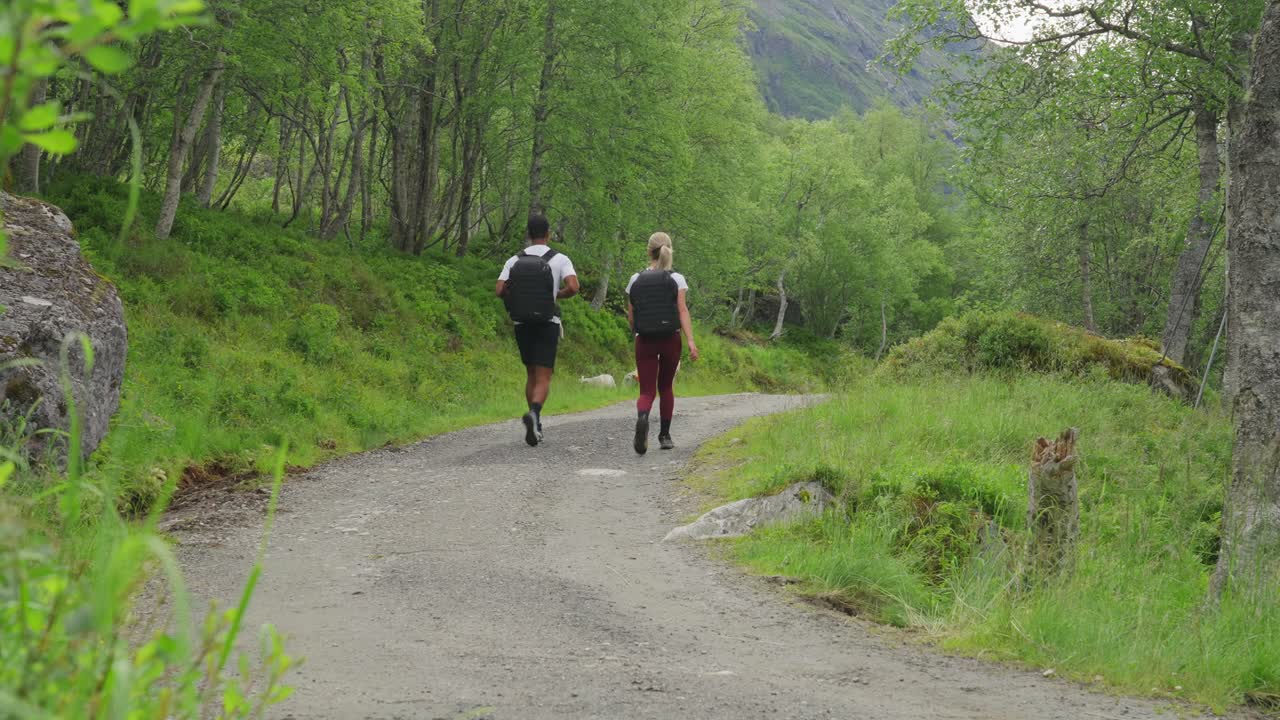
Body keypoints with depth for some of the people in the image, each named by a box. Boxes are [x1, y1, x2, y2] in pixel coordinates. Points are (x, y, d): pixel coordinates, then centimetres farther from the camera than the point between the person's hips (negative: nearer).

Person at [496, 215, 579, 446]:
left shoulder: (514, 261, 3)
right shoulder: (560, 260, -5)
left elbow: (499, 290, -8)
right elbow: (573, 287, -19)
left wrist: (519, 296, 13)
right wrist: (558, 295, 3)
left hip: (522, 324, 3)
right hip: (547, 325, -3)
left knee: (531, 375, 20)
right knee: (543, 379, -5)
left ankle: (536, 426, 21)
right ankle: (533, 415, -34)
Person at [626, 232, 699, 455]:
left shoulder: (636, 280, 4)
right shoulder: (676, 279, -2)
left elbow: (631, 317, 7)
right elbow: (683, 311, -11)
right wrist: (690, 341, -16)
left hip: (644, 341, 0)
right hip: (671, 340, 0)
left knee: (647, 391, 0)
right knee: (666, 387, 19)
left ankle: (642, 418, -33)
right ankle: (664, 435, 21)